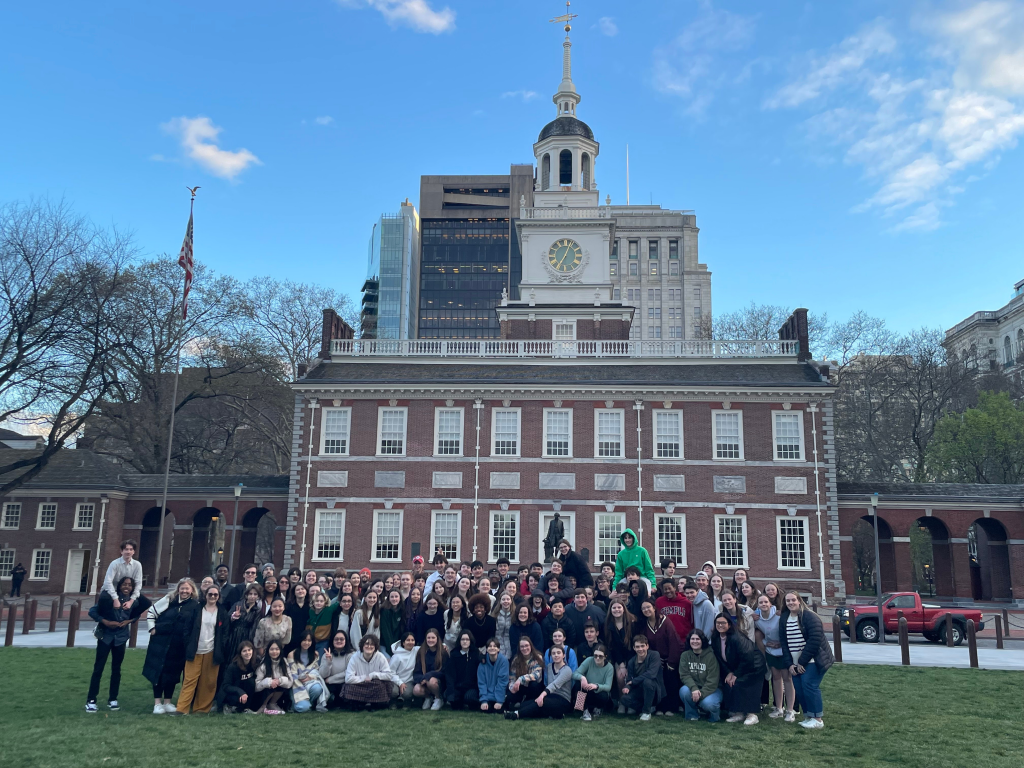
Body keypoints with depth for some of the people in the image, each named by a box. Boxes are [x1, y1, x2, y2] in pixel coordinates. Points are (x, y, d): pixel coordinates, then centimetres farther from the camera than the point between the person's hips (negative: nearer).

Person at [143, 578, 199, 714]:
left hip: (179, 646, 0)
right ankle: (157, 703, 15)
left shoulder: (196, 605, -3)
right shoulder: (169, 600, -2)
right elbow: (151, 612, 4)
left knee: (172, 673, 9)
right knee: (158, 671, 5)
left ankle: (167, 702, 21)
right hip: (161, 643, 0)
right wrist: (152, 628, -1)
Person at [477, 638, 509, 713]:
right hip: (488, 694, 2)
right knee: (484, 709, -19)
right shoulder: (483, 661, -7)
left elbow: (502, 681, -16)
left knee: (497, 709, -22)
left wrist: (499, 701, -20)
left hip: (500, 692, -2)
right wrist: (483, 700, -17)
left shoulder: (504, 660, -14)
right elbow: (481, 682, -8)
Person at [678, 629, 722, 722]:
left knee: (707, 703, -33)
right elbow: (684, 675, -9)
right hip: (693, 689, 3)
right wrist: (694, 688, -28)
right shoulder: (685, 655, 0)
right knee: (684, 690, -30)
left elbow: (712, 680, -14)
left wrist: (701, 693, -24)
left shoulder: (710, 656, -11)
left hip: (710, 689, -3)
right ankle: (693, 714, -2)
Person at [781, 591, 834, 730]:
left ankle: (817, 719, -3)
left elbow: (815, 640, -19)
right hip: (796, 663, 6)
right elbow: (784, 642, 8)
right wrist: (790, 663, -2)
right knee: (799, 689, 1)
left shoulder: (810, 616, -12)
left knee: (809, 685, -13)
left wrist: (802, 662, -17)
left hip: (812, 660, -6)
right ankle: (809, 716, 14)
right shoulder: (783, 618, 8)